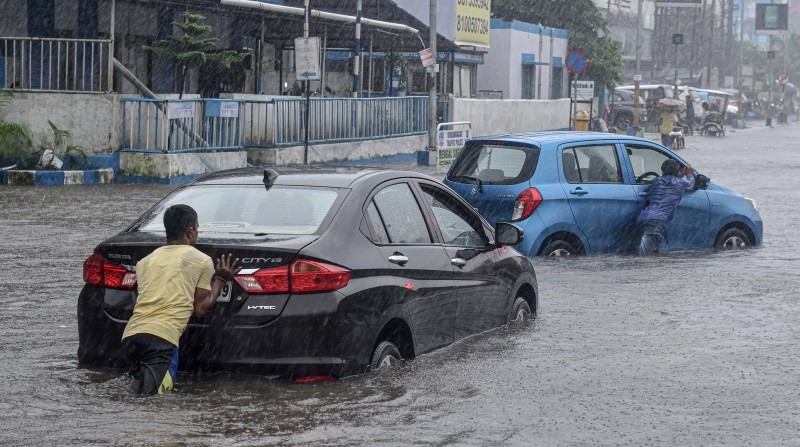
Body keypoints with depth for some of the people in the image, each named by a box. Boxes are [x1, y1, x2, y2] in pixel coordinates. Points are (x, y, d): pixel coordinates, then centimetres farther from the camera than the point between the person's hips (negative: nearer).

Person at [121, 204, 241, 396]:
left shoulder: (145, 261, 23)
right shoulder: (202, 261, 11)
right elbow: (199, 308, 13)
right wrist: (220, 280, 28)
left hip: (130, 333, 5)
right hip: (163, 335, -5)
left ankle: (139, 373, -2)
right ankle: (149, 378, -33)